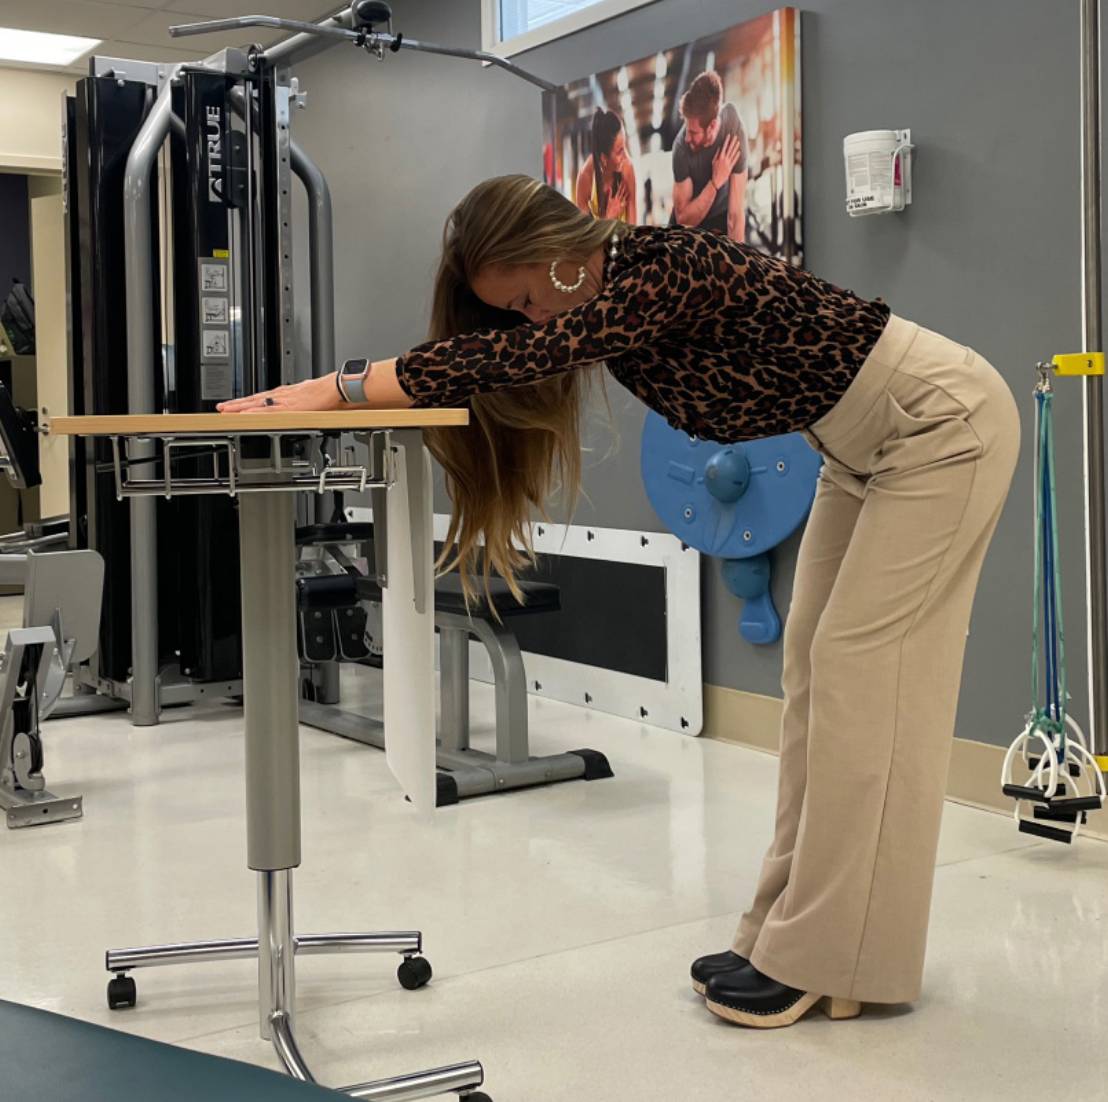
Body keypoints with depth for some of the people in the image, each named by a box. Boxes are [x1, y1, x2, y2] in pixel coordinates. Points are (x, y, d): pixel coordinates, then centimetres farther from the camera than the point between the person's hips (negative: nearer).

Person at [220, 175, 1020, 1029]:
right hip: (866, 447, 9)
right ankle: (792, 936, 12)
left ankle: (834, 960, -3)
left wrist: (333, 392, -36)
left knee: (862, 666, -10)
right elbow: (487, 360, 0)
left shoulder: (666, 273, -28)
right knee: (818, 665, 6)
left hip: (944, 423, -9)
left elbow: (514, 359, -37)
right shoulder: (604, 297, -1)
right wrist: (323, 393, -12)